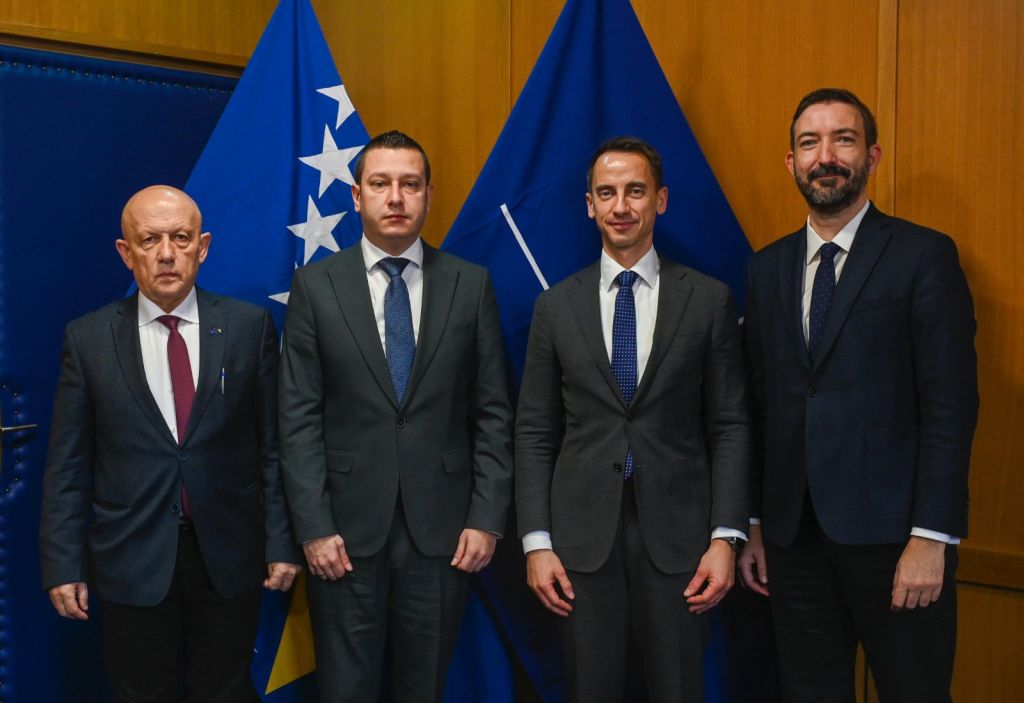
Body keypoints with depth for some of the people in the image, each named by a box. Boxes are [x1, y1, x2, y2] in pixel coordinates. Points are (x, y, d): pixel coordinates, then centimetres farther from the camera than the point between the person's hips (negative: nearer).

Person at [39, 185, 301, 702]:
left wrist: (282, 541, -2)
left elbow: (273, 442, 0)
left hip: (228, 557, 0)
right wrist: (63, 565, -3)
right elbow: (67, 463, 0)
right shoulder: (87, 339, -2)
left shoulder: (249, 326, -3)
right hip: (131, 560, 0)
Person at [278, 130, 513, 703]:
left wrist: (488, 518, -3)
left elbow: (493, 413, 3)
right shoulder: (317, 285, 0)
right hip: (347, 529, 0)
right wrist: (314, 527, -7)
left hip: (442, 528, 1)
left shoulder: (471, 285, 2)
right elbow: (300, 417, -2)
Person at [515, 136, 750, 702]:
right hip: (582, 534, 1)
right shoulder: (557, 306, 4)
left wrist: (726, 537, -6)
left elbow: (730, 426, 1)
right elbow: (535, 433, 4)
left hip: (676, 531, -1)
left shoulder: (708, 300, 1)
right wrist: (536, 542, -2)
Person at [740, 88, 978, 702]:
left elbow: (951, 405, -9)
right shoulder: (769, 267, 10)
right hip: (794, 536, 5)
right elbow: (761, 405, 11)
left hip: (891, 534, -4)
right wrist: (756, 524, 9)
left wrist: (932, 537, -14)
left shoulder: (923, 255, -4)